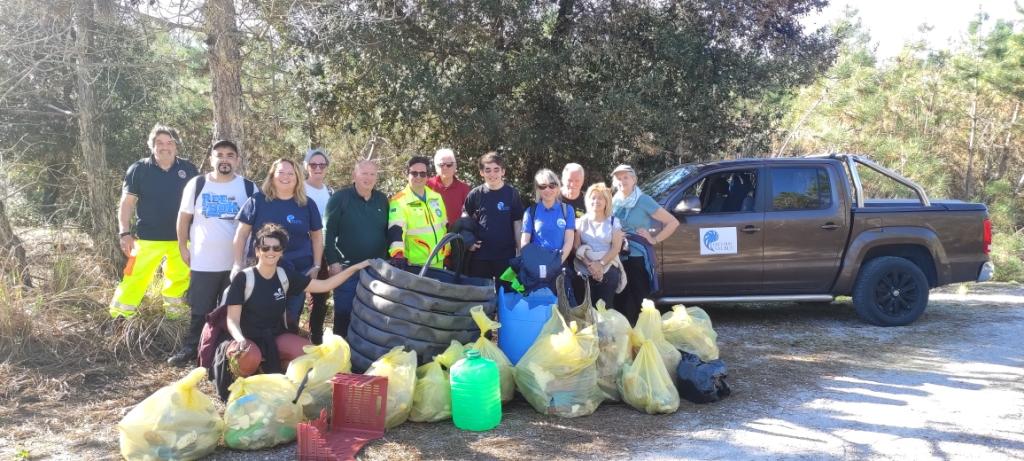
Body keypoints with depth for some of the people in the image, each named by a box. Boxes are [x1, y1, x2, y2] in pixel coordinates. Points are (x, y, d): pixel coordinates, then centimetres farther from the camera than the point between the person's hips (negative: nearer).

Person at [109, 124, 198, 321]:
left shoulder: (188, 169, 1)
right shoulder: (138, 169, -3)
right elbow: (127, 203, -1)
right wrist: (125, 233, -9)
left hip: (181, 238, 2)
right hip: (148, 238, -2)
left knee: (180, 280, 12)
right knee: (135, 278, -5)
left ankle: (174, 315, 29)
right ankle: (119, 318, 4)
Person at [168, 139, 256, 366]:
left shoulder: (248, 188, 1)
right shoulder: (196, 184, 1)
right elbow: (184, 217, 7)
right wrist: (183, 248, 3)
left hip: (237, 263, 1)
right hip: (203, 263, 0)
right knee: (200, 312, 7)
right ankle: (190, 350, 21)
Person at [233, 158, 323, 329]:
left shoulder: (307, 204, 4)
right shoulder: (257, 201, -2)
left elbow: (317, 236, 10)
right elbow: (242, 233, 1)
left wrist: (316, 266, 4)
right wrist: (238, 264, -4)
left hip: (299, 269, 1)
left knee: (291, 318, 12)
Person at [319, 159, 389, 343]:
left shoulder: (382, 200, 8)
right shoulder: (340, 198, -5)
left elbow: (388, 232, 14)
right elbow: (329, 232, -8)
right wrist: (333, 262, -13)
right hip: (347, 268, -4)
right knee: (343, 313, 3)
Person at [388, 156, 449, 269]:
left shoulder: (436, 197, 9)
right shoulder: (399, 200, -12)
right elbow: (396, 230, -25)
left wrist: (447, 249, 17)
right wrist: (397, 254, -39)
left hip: (437, 262, 6)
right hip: (414, 265, -6)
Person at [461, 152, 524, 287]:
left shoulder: (512, 194, -4)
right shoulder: (475, 194, -1)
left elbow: (517, 223, 1)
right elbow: (465, 219, 11)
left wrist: (519, 252, 0)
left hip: (506, 255, -1)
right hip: (479, 255, 1)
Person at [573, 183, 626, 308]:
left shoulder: (613, 222, 8)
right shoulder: (581, 221, 10)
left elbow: (616, 248, 0)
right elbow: (576, 247, 1)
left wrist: (601, 264, -14)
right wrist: (590, 264, -13)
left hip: (609, 270, -1)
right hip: (585, 271, 1)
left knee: (605, 306, -8)